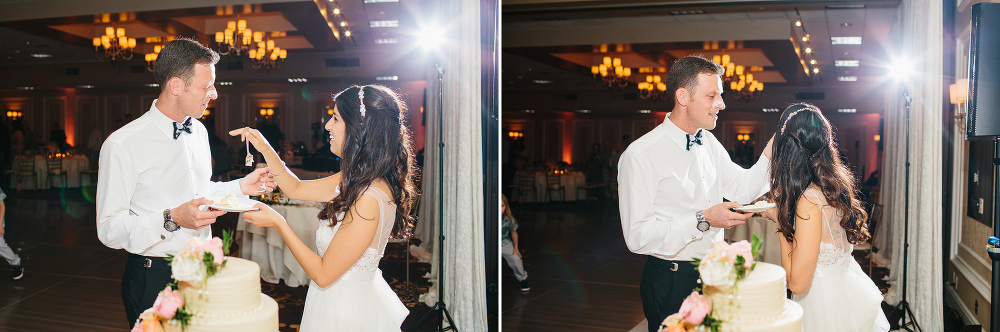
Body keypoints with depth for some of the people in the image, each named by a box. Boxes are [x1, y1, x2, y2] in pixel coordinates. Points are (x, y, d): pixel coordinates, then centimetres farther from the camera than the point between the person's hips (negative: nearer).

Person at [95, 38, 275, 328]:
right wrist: (172, 220, -28)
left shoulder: (199, 131, 9)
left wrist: (241, 187, 8)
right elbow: (109, 229, -18)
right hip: (154, 279, -7)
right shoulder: (121, 145, -17)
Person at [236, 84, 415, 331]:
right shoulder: (354, 179, -2)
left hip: (345, 311, -8)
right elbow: (295, 188, 14)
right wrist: (265, 149, 2)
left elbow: (323, 274, -24)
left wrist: (278, 223, -17)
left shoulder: (368, 199, -31)